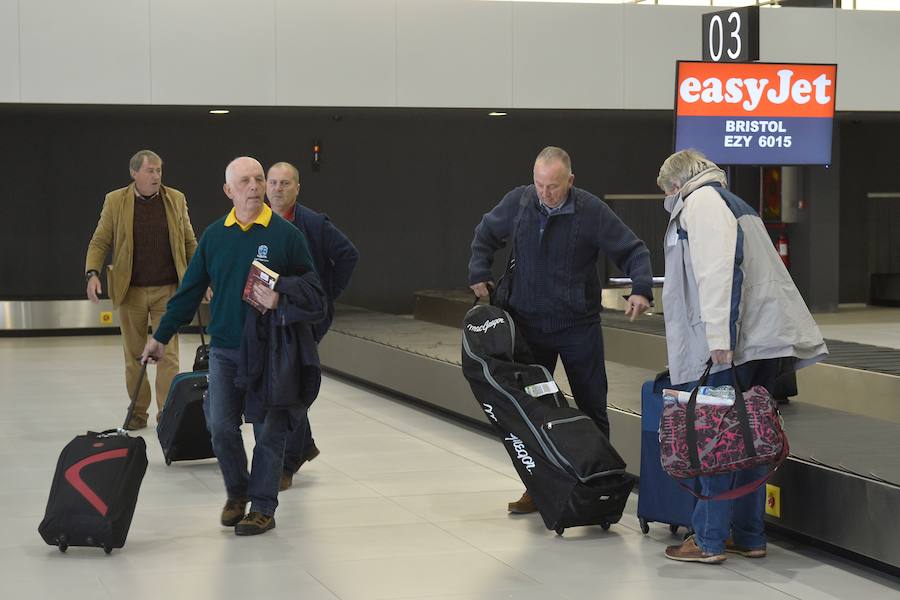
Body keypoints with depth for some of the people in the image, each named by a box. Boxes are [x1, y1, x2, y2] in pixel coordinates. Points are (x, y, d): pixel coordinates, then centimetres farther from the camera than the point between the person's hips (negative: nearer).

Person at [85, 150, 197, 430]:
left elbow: (189, 242, 10)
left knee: (168, 354, -3)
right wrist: (92, 274, -14)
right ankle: (138, 412, 17)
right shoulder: (115, 201, 0)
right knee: (133, 355, 7)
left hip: (167, 290, 0)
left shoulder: (176, 199, 4)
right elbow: (99, 242, 2)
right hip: (130, 291, 0)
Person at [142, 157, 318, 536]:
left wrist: (282, 298, -21)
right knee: (220, 426, 2)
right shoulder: (214, 235, 5)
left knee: (268, 430, 2)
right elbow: (190, 290, 10)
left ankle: (263, 507, 11)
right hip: (224, 348, 3)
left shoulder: (285, 234, -5)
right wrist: (161, 336, 10)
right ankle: (237, 493, 22)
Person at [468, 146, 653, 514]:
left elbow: (633, 250, -9)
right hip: (529, 325, 3)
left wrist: (641, 289, -24)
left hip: (578, 327, -3)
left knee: (592, 408, 4)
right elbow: (485, 235, 16)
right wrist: (479, 274, 5)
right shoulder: (517, 202, -3)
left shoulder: (591, 211, -12)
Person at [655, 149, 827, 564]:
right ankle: (749, 536, 16)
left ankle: (709, 540, -4)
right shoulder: (732, 204, 27)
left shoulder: (701, 202, -3)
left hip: (730, 346, -9)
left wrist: (717, 335, -24)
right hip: (765, 340, 9)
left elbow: (715, 269, -17)